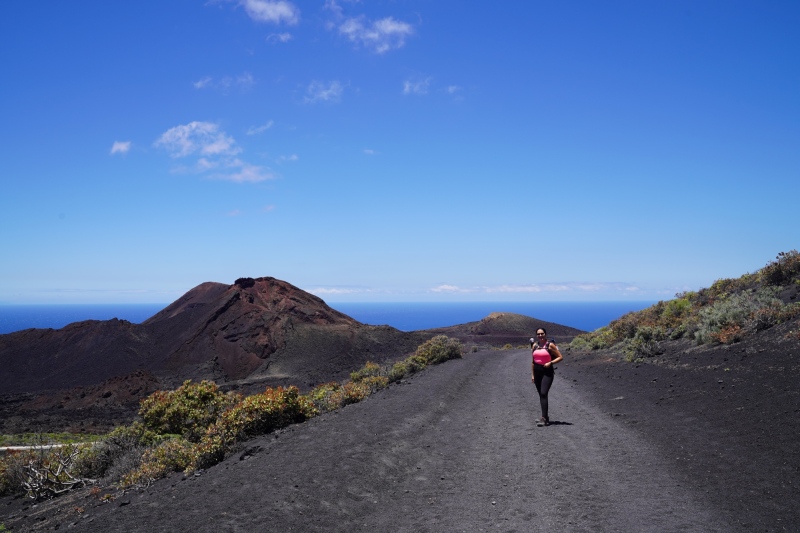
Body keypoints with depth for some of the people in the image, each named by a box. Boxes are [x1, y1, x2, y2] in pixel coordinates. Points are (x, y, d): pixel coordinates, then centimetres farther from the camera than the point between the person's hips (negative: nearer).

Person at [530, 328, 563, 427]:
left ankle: (543, 418, -20)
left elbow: (560, 357, -3)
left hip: (547, 372, -6)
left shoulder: (550, 345, -4)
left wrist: (550, 363, -16)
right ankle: (545, 417, 21)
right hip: (537, 371, 6)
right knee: (541, 395, 11)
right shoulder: (535, 345, 10)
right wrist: (532, 375, 13)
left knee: (543, 394, -17)